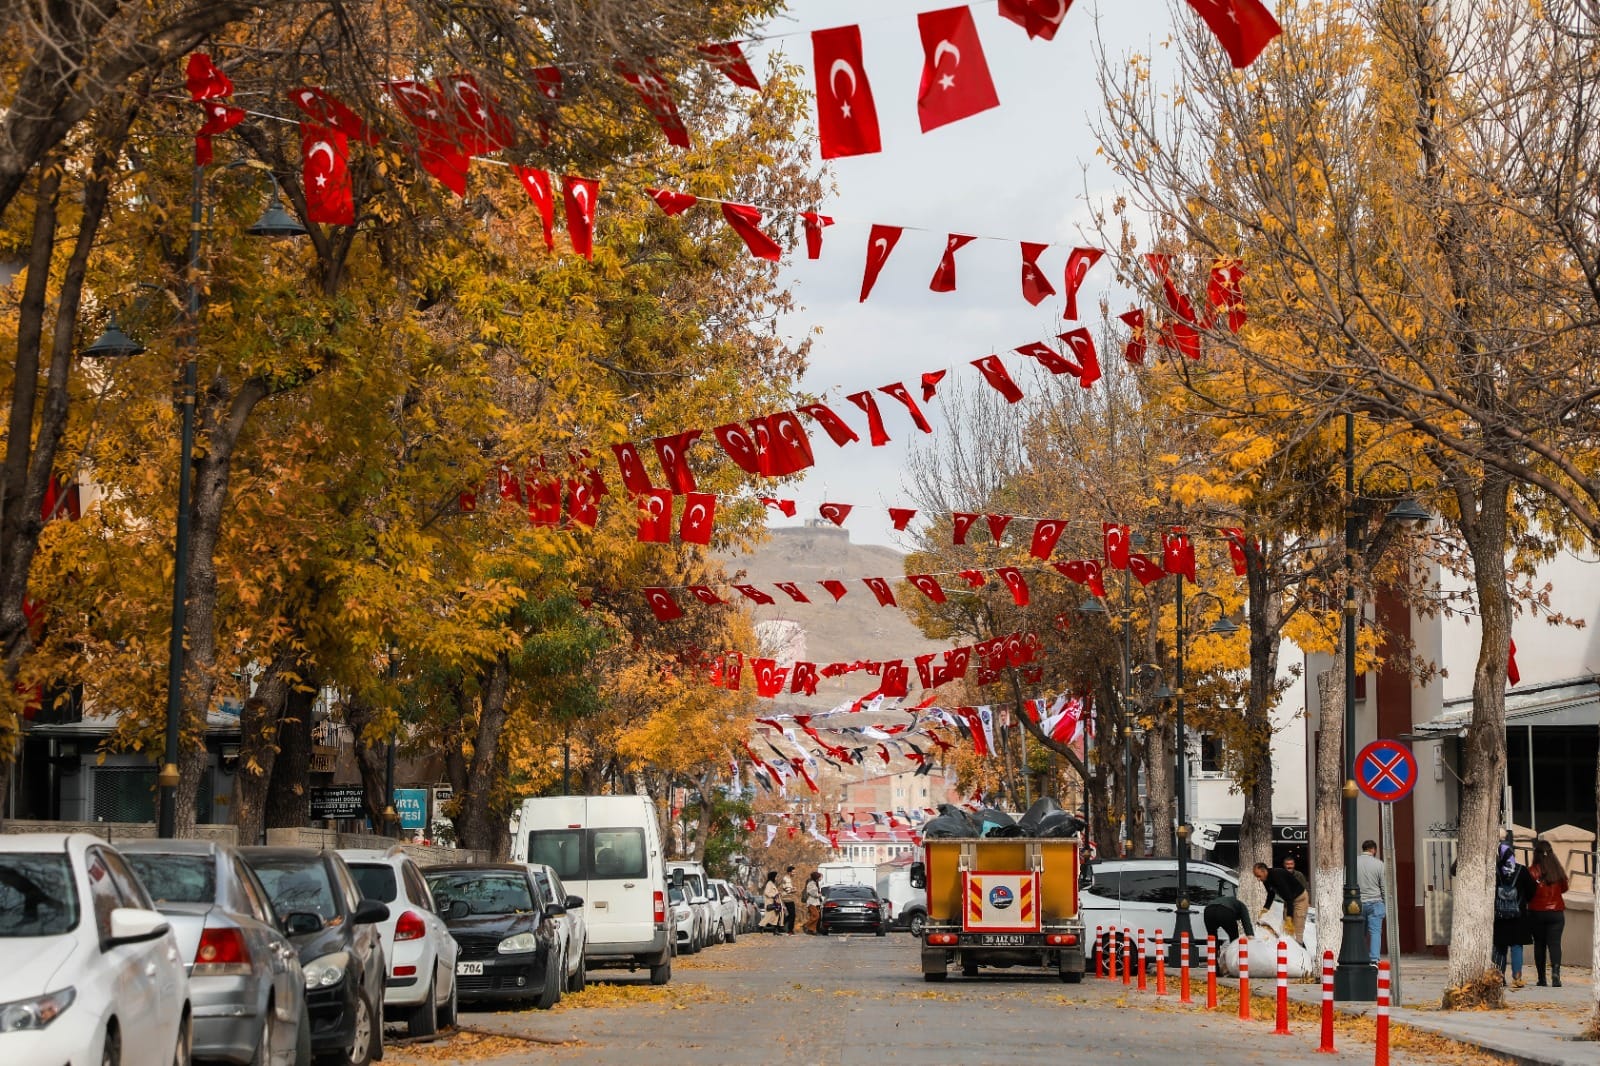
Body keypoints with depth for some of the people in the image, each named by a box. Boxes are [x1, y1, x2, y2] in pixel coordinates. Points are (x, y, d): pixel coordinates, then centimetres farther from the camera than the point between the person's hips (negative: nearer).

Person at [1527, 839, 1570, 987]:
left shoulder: (1533, 871, -11)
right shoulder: (1559, 870, -2)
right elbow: (1564, 889, 12)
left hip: (1537, 912, -2)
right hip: (1556, 912, 2)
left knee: (1539, 944, 9)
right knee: (1555, 943, 0)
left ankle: (1542, 978, 11)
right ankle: (1555, 971, -23)